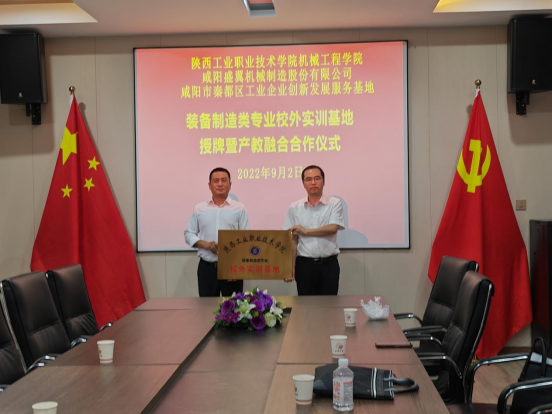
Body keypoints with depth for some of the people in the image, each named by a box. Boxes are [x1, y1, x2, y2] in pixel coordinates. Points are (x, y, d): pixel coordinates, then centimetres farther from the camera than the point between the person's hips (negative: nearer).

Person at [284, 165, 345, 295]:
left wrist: (306, 231, -8)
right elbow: (292, 240, 3)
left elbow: (333, 228, -14)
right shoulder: (295, 208, 4)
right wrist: (290, 268, -4)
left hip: (329, 265, -1)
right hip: (304, 265, 1)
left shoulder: (335, 204, 0)